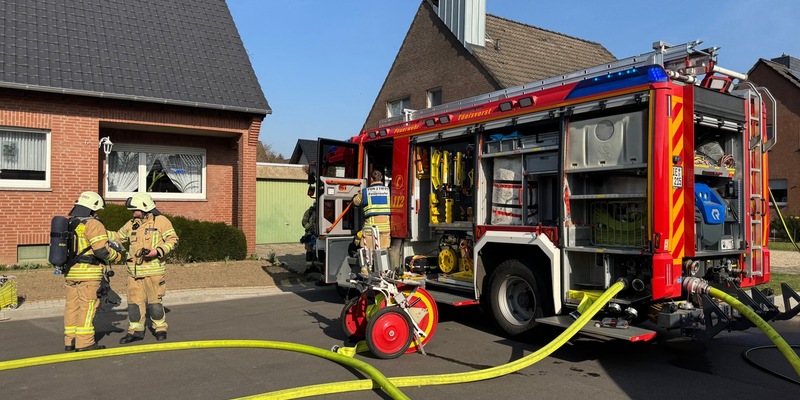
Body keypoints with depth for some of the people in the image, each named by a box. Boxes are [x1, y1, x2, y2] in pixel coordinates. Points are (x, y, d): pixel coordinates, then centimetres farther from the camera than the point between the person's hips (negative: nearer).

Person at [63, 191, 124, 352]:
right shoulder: (93, 224, -11)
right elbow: (102, 250, -18)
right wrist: (117, 256, -2)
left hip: (70, 272, 8)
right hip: (88, 272, -8)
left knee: (72, 305, 12)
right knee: (87, 306, -3)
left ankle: (70, 341, 17)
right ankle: (84, 342, -2)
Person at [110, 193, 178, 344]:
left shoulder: (161, 221, -4)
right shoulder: (132, 224, 15)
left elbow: (173, 240, -7)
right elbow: (118, 236, 26)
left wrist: (157, 251, -18)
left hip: (153, 270, -6)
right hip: (134, 270, 6)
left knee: (154, 301, 0)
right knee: (134, 301, 7)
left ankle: (161, 329, 15)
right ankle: (135, 330, 18)